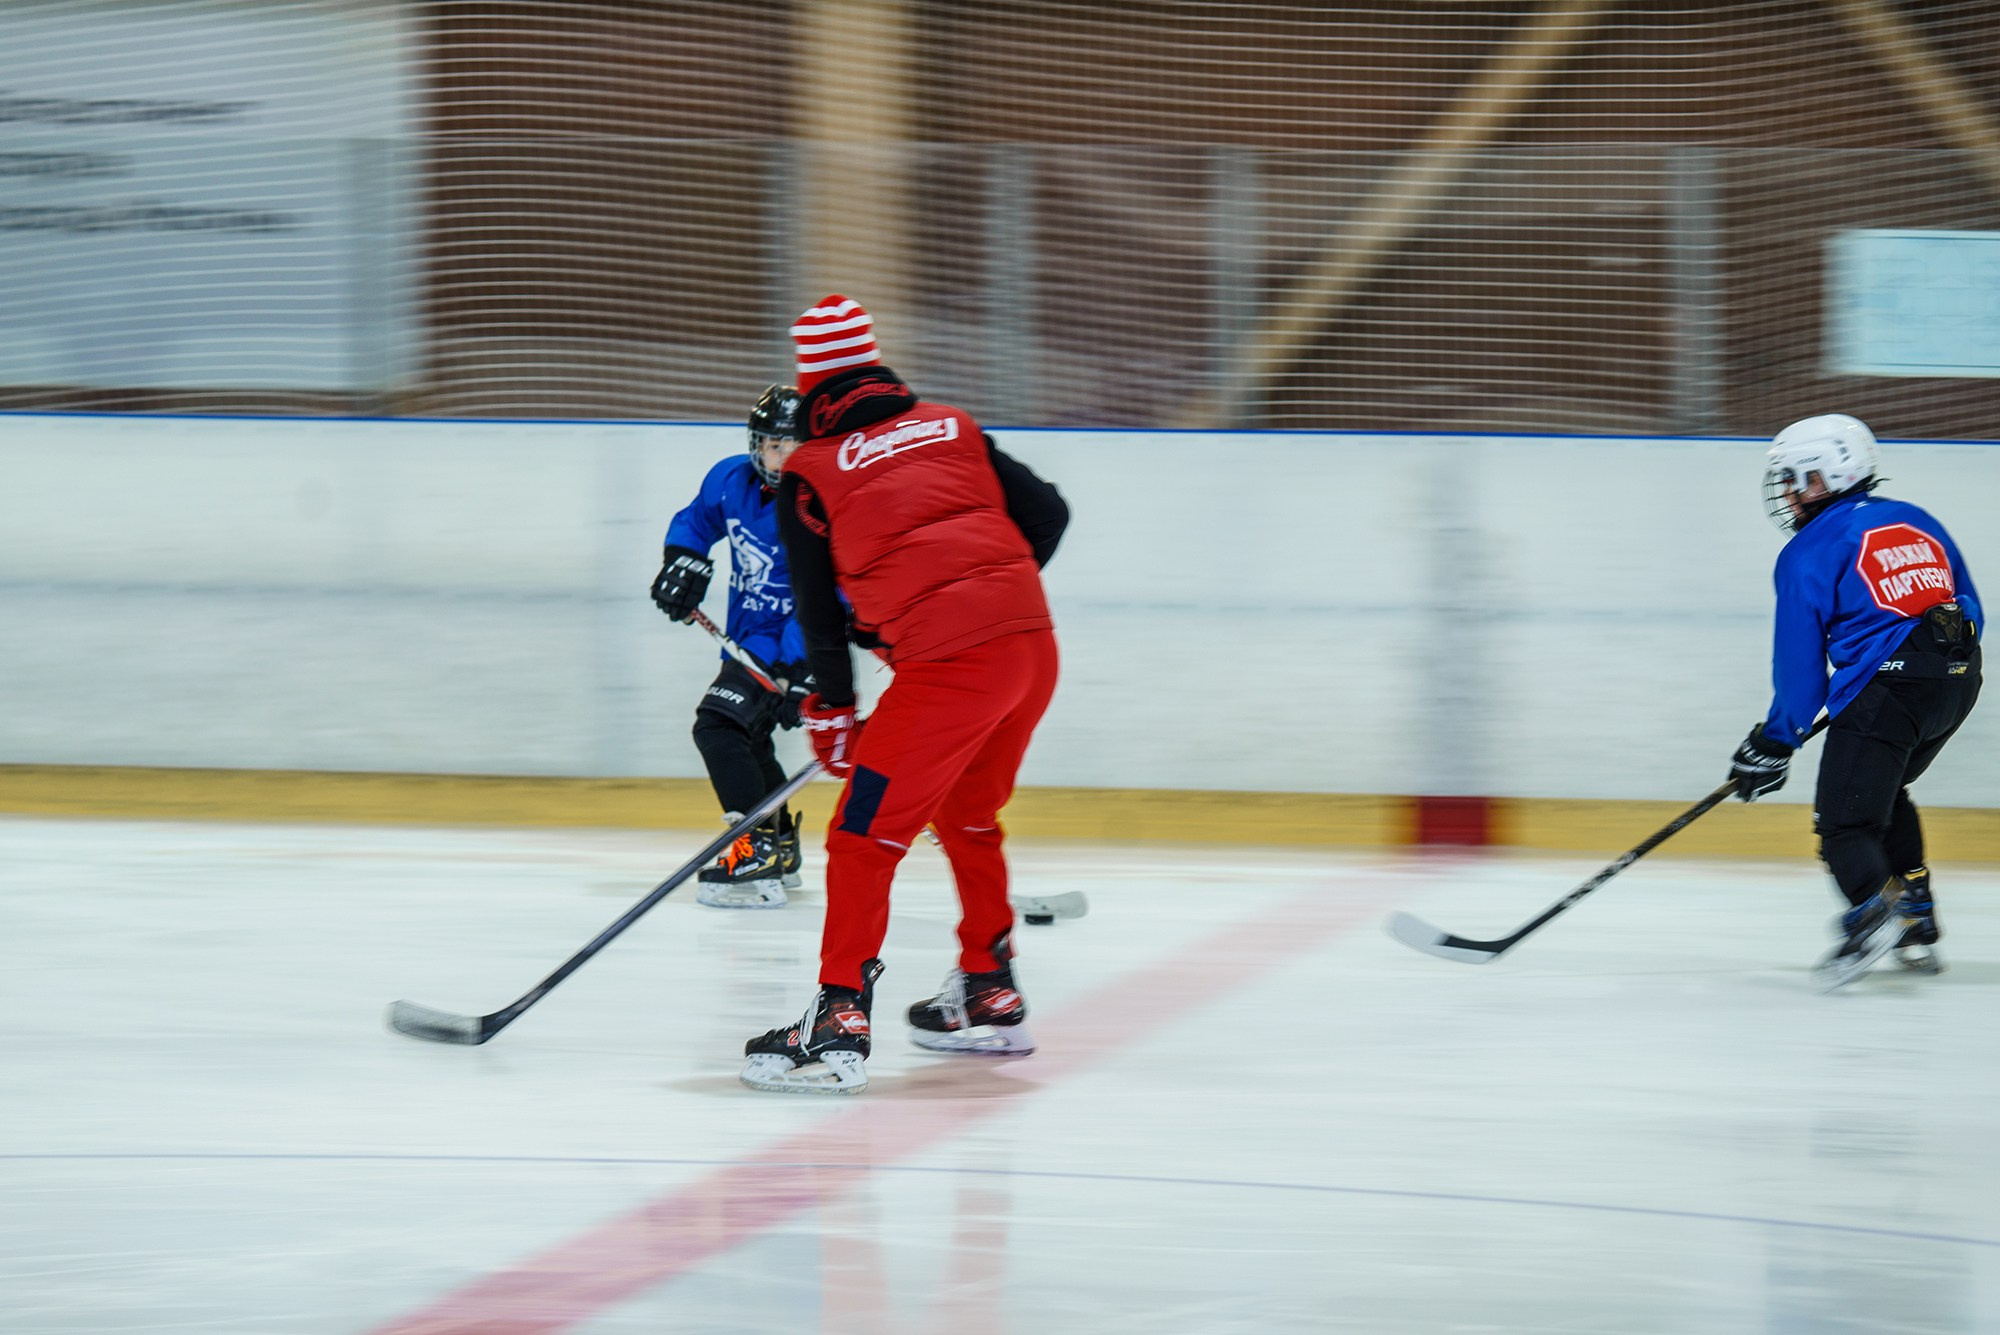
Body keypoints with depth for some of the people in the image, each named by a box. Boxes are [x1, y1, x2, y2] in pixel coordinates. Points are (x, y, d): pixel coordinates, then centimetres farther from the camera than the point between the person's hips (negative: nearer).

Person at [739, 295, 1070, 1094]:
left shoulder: (810, 471, 4)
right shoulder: (952, 428, 17)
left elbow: (819, 607, 8)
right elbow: (1046, 513, 15)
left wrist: (832, 710, 19)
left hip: (950, 662, -6)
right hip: (1033, 642, 6)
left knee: (865, 833, -2)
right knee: (968, 814, 26)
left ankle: (840, 1021, -10)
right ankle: (990, 997, 34)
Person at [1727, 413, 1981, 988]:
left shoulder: (1810, 552, 1)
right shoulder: (1917, 522, 21)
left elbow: (1800, 661, 0)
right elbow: (1969, 611, 22)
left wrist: (1774, 743, 10)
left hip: (1885, 691, -8)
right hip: (1959, 681, 8)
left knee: (1844, 818, -5)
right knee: (1883, 790, 27)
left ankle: (1874, 910, -34)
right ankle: (1919, 929, 21)